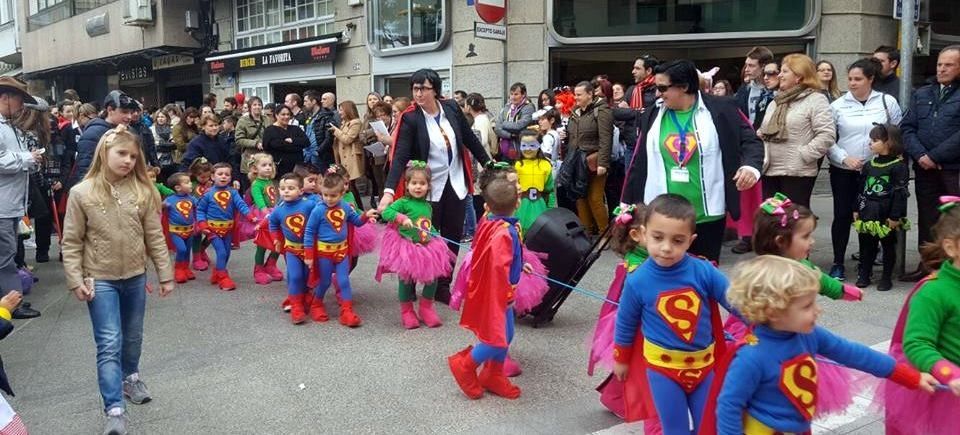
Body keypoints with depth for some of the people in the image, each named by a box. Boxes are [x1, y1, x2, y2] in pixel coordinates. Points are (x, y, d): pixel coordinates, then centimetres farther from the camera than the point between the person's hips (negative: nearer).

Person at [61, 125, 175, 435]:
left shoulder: (142, 191, -4)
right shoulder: (82, 193, -9)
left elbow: (155, 236, 0)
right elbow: (71, 242, -5)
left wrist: (165, 274, 1)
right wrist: (75, 279, -9)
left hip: (135, 276, 3)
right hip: (100, 279, -3)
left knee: (133, 336, 19)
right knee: (109, 344, -5)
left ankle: (131, 377, 44)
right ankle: (115, 410, -2)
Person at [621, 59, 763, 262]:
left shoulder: (721, 110, -4)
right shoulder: (652, 116, 6)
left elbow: (750, 141, 0)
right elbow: (638, 163, 11)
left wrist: (751, 166, -23)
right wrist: (626, 204, 11)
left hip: (708, 216, -2)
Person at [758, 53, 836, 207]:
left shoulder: (816, 99, -4)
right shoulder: (776, 102, 17)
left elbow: (827, 135, -14)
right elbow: (763, 131, 22)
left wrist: (803, 155, -16)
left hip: (797, 173, -7)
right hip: (769, 171, 7)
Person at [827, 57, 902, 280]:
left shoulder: (887, 102, 1)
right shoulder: (838, 105, 0)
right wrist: (844, 158, -12)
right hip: (843, 170, 0)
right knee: (842, 215, 1)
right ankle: (838, 263, 12)